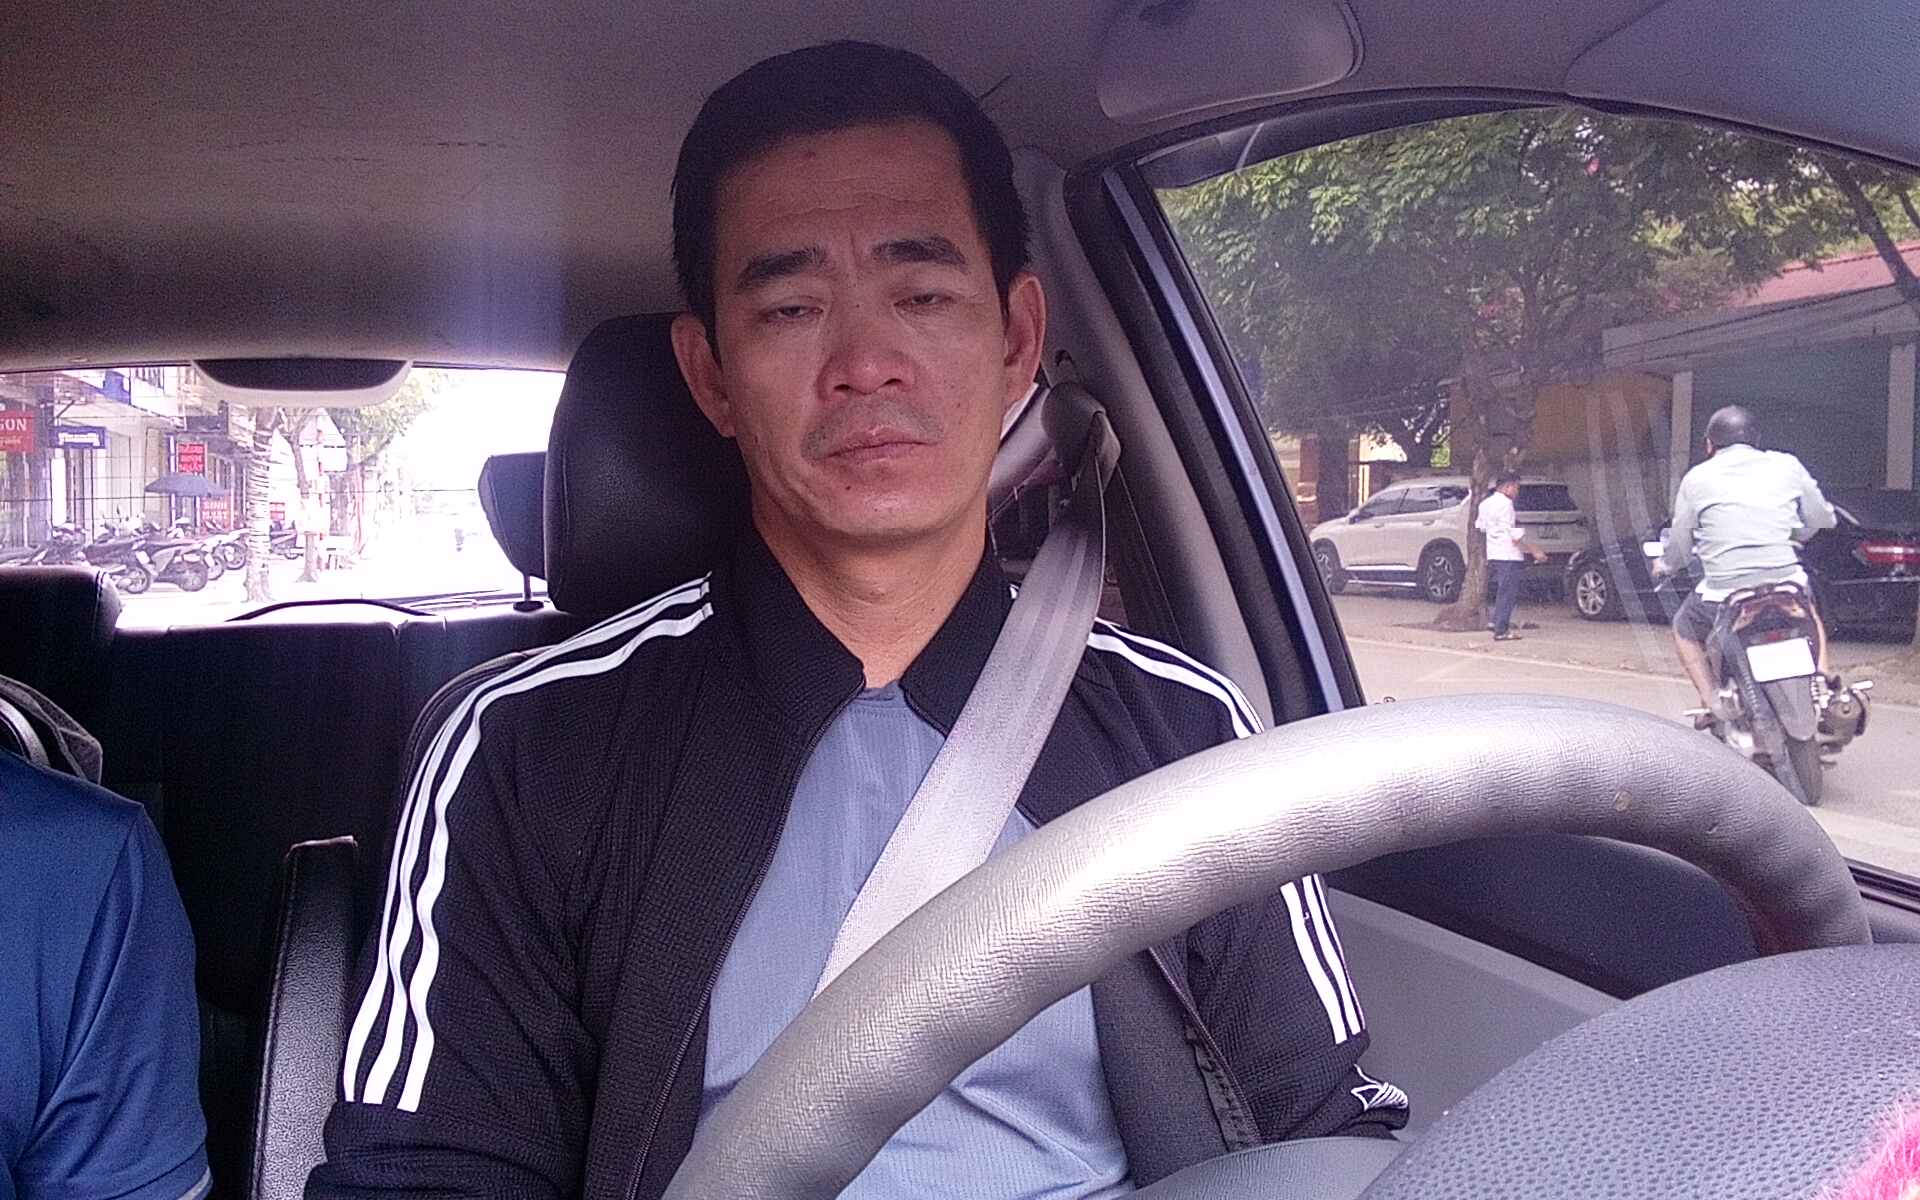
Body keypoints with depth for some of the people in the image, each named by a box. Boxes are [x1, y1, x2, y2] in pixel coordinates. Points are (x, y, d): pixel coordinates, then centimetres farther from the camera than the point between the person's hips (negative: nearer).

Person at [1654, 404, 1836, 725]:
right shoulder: (1787, 466, 7)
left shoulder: (1697, 478, 3)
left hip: (1725, 590, -3)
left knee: (1684, 629, 26)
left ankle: (1710, 702, 9)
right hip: (1787, 581, 3)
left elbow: (1679, 544, 11)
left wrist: (1665, 565, 33)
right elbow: (1824, 518, 17)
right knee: (1810, 613, 37)